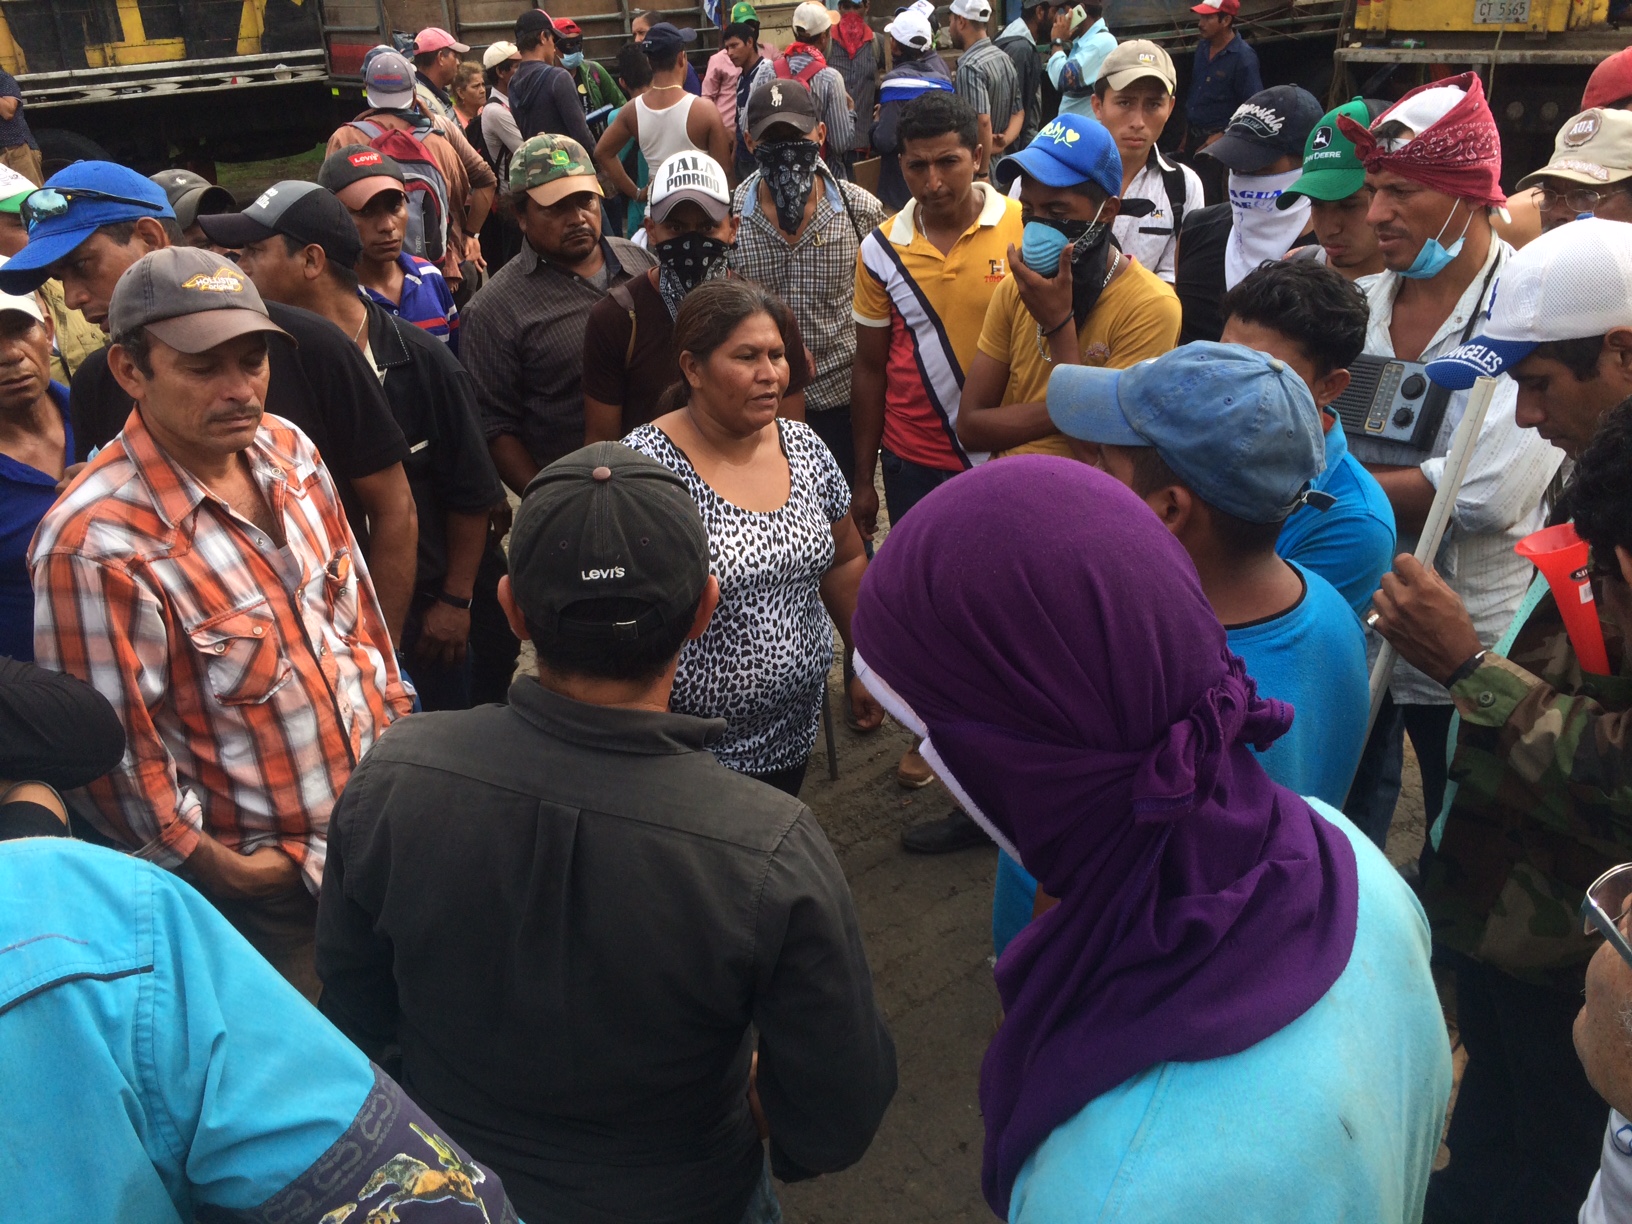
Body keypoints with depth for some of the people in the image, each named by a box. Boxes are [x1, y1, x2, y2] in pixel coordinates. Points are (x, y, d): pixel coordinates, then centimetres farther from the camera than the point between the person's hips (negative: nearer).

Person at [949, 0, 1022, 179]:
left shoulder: (970, 67, -20)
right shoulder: (1004, 58, 10)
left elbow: (983, 121, -29)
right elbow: (1019, 111, 11)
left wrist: (982, 172, -24)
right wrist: (1003, 142, -5)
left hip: (974, 168, -9)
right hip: (1001, 162, 9)